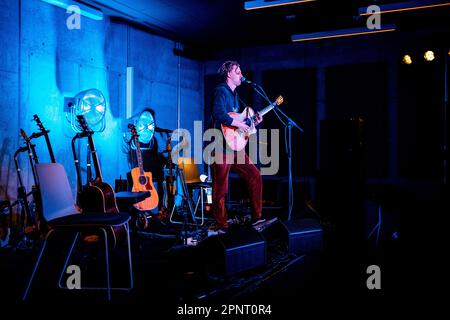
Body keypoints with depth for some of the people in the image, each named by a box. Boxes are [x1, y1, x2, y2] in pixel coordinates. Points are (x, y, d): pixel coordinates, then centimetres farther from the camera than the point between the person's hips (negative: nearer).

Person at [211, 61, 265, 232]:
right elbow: (219, 114, -24)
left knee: (255, 176, 7)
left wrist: (254, 122, 12)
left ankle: (256, 217, 14)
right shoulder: (221, 91, -8)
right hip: (222, 146, -9)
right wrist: (238, 124, -19)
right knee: (220, 189, -3)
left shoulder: (234, 94, 22)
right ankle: (222, 227, 6)